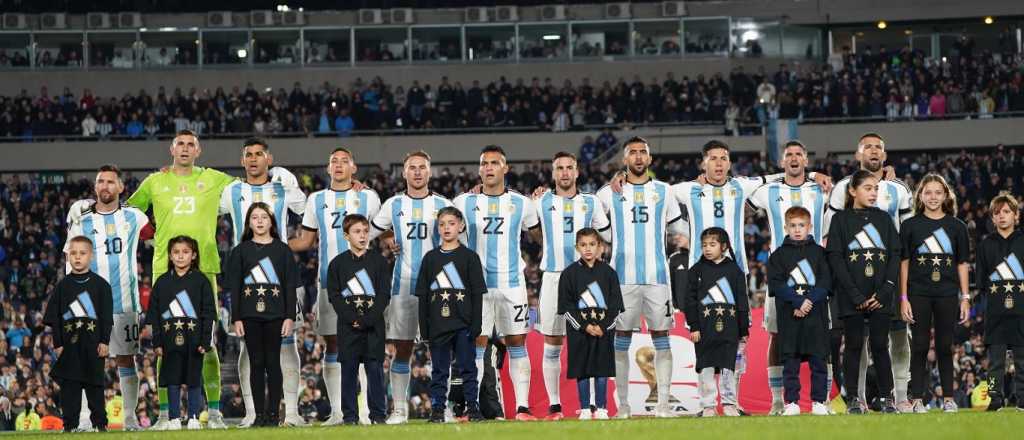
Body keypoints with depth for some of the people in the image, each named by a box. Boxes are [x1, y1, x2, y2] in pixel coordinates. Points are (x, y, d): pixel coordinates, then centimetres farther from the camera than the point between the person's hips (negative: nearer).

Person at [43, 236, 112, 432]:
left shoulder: (100, 284, 2)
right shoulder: (62, 286, 7)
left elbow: (107, 316, 0)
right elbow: (54, 317, 6)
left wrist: (105, 341, -6)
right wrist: (57, 343, 0)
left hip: (93, 343, -2)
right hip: (69, 343, 2)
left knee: (95, 385, 3)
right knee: (69, 386, 1)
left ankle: (100, 423, 9)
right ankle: (70, 425, 5)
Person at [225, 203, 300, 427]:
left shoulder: (282, 249, 4)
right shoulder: (241, 251, 6)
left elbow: (290, 286, 3)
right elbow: (234, 287, 5)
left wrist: (290, 317, -5)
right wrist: (236, 318, -2)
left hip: (275, 315, -1)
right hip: (250, 315, 1)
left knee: (273, 363, 0)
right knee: (256, 363, 3)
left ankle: (273, 413, 3)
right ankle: (259, 414, 6)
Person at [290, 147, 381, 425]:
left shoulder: (368, 198, 8)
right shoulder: (316, 200, 13)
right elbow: (305, 242, 17)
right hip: (329, 282, 2)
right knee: (332, 345, 1)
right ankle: (336, 411, 4)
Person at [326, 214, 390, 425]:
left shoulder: (379, 261, 5)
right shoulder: (337, 263, 5)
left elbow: (384, 295, -1)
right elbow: (334, 296, 0)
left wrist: (367, 319, -12)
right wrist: (353, 318, -13)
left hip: (374, 326, 0)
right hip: (348, 327, 0)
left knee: (375, 369, -1)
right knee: (349, 370, 2)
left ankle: (378, 414, 3)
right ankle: (350, 415, 6)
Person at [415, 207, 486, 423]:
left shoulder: (469, 257, 1)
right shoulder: (430, 258, 7)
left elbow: (477, 294, -1)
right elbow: (422, 295, 7)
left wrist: (476, 325, -7)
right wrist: (424, 328, 2)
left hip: (463, 324, -2)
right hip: (438, 325, 2)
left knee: (468, 368, 2)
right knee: (439, 370, 6)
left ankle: (472, 407, 7)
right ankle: (437, 409, 10)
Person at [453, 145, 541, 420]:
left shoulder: (521, 203, 6)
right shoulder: (464, 202, 4)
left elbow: (539, 237, 17)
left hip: (512, 283, 1)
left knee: (517, 343, 1)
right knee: (476, 344, -2)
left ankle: (522, 406, 1)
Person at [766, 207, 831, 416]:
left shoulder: (819, 252, 9)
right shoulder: (779, 255, 7)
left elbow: (825, 282, 1)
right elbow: (776, 284, -3)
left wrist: (810, 301, -14)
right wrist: (798, 302, -14)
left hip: (816, 315, 0)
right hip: (789, 317, 0)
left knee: (818, 359, 1)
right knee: (790, 361, 1)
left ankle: (819, 401, 6)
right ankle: (792, 402, 6)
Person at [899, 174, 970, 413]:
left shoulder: (956, 226, 6)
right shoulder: (910, 225, 3)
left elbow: (962, 264, 8)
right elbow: (904, 263, 2)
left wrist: (965, 298, 3)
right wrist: (903, 298, -3)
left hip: (947, 294, 1)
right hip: (919, 294, -1)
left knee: (945, 347, 6)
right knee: (920, 346, 0)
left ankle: (948, 398, 14)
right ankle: (918, 400, 4)